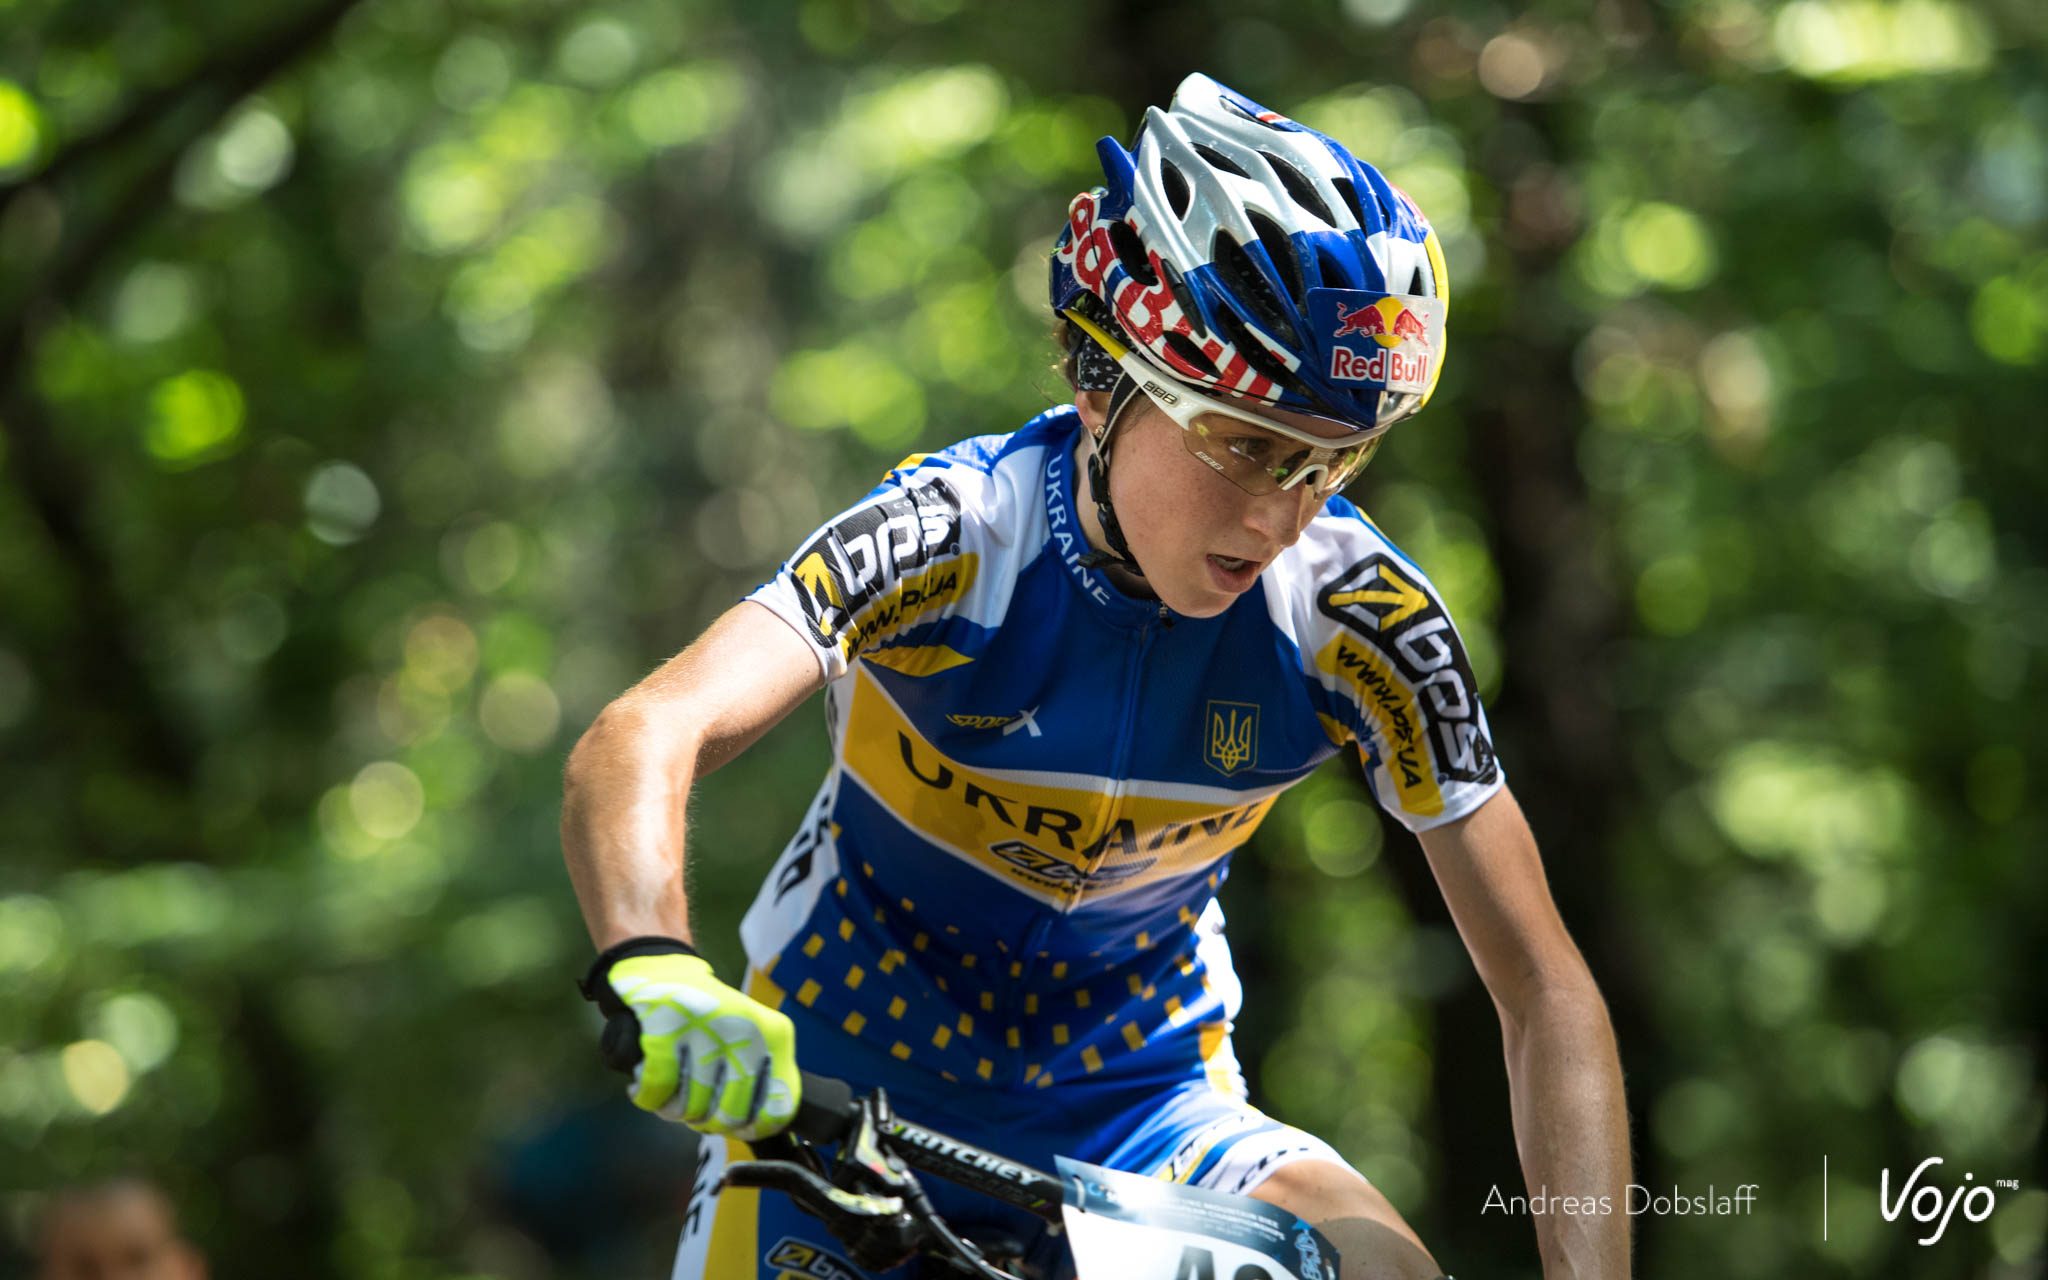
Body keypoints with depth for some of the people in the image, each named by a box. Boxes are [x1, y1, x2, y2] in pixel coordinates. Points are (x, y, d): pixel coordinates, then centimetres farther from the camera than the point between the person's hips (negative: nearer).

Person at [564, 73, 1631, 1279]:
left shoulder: (1354, 614, -18)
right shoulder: (953, 536, -25)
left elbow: (1548, 990, -15)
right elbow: (640, 742, -39)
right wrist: (655, 966, -61)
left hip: (1143, 1108, 1)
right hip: (847, 1089, -1)